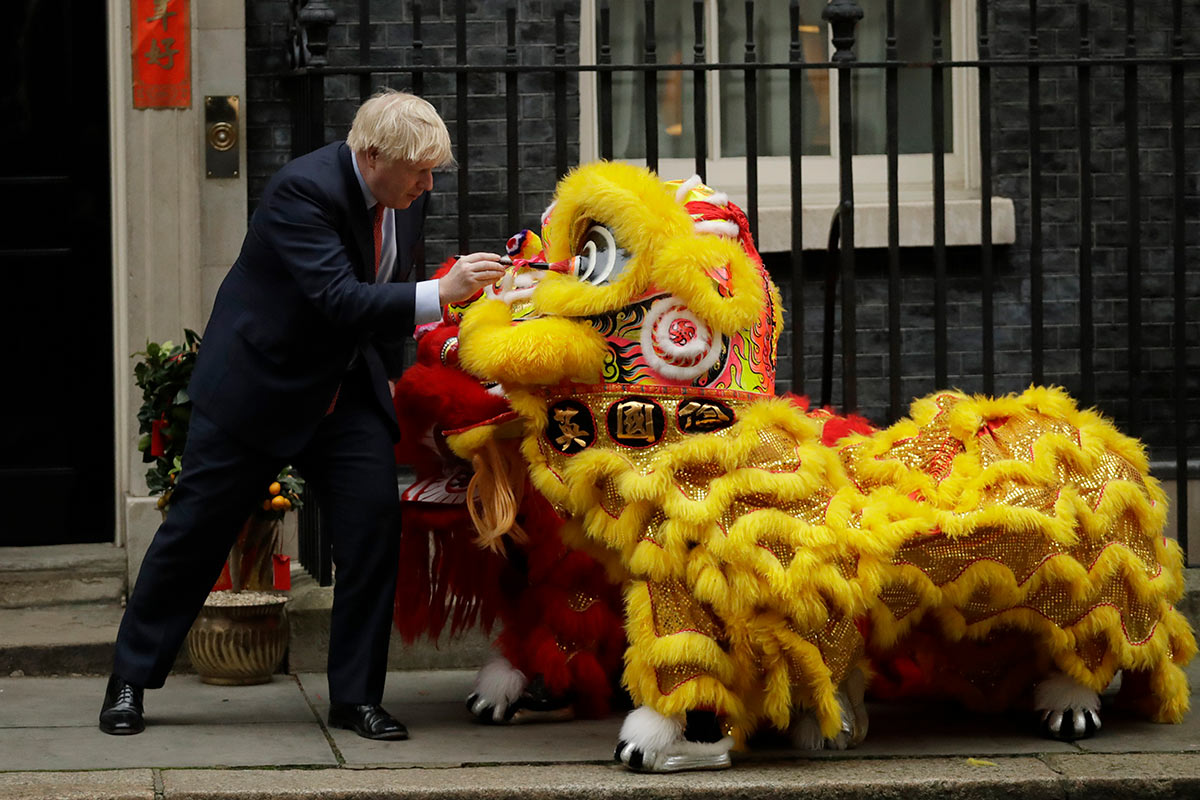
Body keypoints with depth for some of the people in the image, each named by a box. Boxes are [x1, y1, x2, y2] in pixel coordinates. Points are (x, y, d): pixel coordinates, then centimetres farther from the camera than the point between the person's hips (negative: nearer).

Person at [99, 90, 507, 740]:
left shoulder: (406, 195, -3)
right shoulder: (304, 189, -26)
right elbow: (336, 300, -35)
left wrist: (392, 372, 14)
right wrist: (439, 294, -40)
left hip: (347, 390, 6)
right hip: (257, 385, -6)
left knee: (375, 524, -6)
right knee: (197, 527, 3)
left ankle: (355, 696, 4)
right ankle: (130, 679, 18)